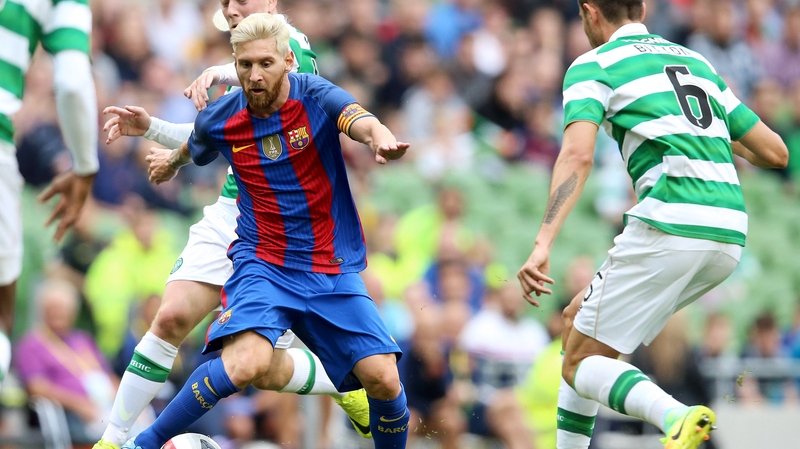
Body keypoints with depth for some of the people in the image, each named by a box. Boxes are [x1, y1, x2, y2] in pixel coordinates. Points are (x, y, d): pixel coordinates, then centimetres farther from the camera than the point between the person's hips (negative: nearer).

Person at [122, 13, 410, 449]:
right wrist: (171, 162, 44)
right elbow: (195, 148, 22)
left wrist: (380, 138, -57)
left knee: (384, 380, -12)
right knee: (246, 363, -29)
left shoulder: (315, 96, -11)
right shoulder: (218, 121, -4)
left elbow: (362, 122, -33)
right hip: (262, 262, -1)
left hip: (333, 267, 1)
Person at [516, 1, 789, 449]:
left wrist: (544, 244, -20)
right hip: (730, 233, 7)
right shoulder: (697, 61, 23)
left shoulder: (593, 65, 5)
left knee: (581, 364, 0)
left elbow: (578, 155, -13)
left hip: (669, 227, -7)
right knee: (578, 316, 23)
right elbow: (775, 152, 23)